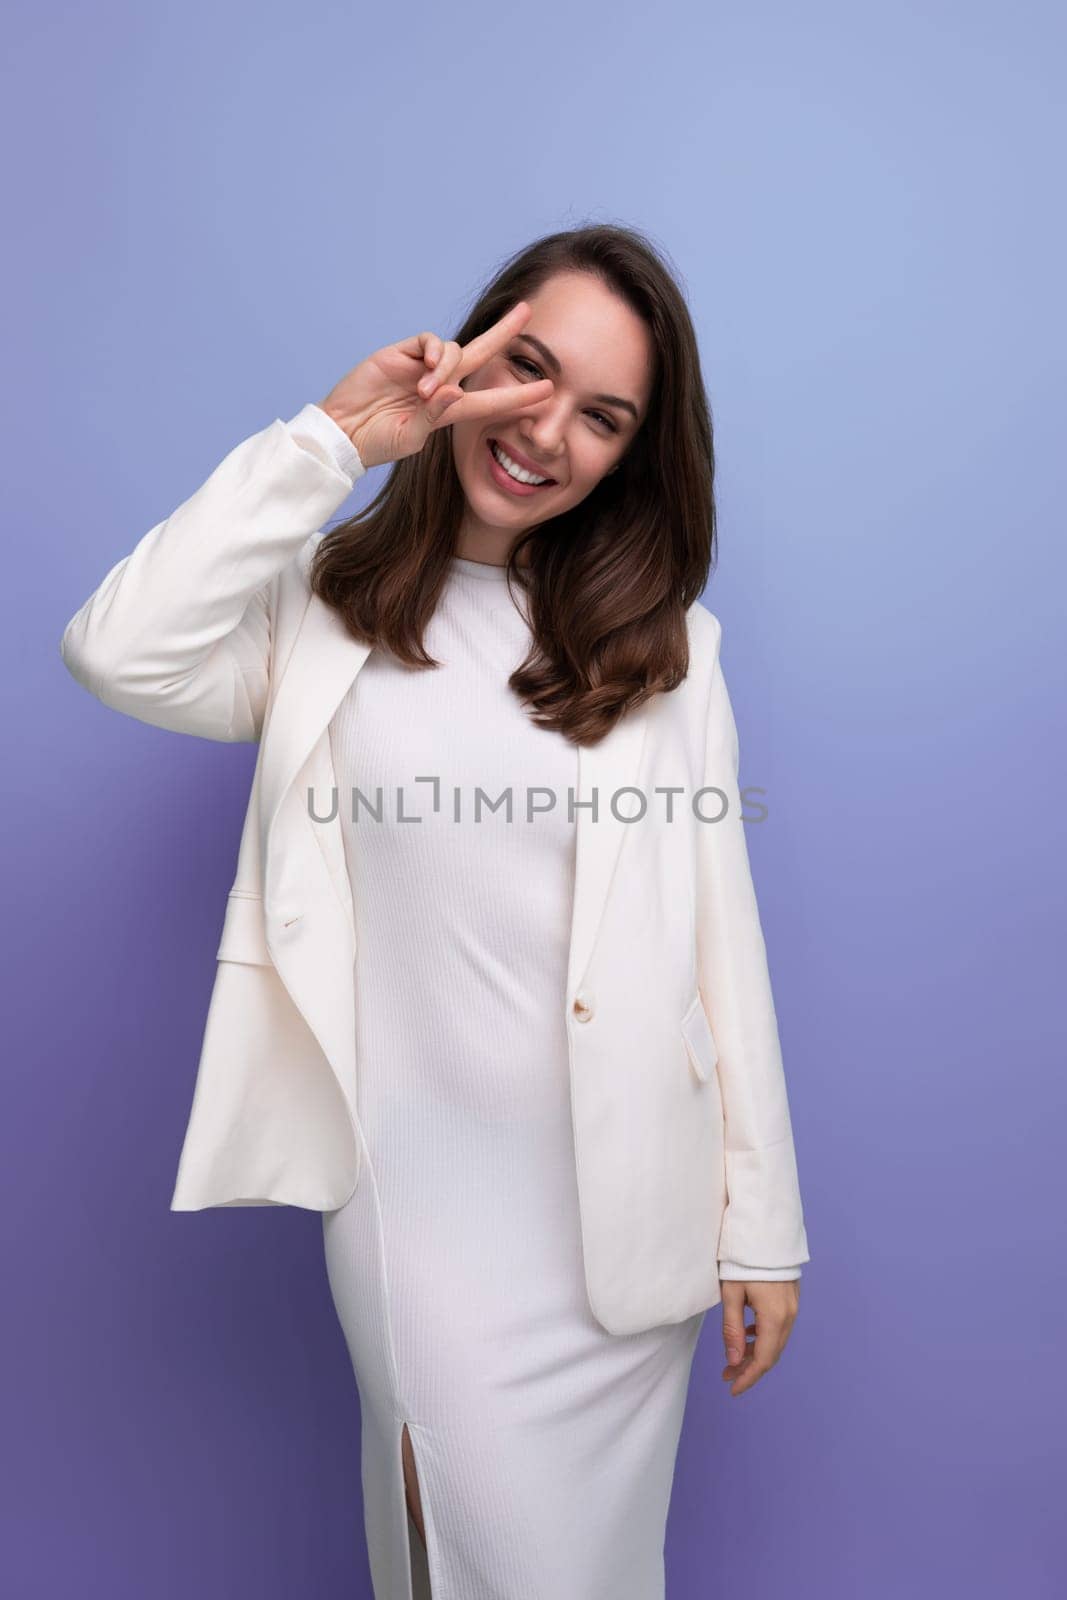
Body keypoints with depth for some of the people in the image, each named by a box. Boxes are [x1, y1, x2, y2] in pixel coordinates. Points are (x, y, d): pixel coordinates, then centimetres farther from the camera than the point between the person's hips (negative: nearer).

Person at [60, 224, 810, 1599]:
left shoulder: (666, 646, 3)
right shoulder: (325, 604, 0)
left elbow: (722, 938, -1)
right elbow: (120, 655, -19)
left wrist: (759, 1223, -1)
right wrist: (330, 439, -13)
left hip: (623, 1196, 2)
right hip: (414, 1183, -1)